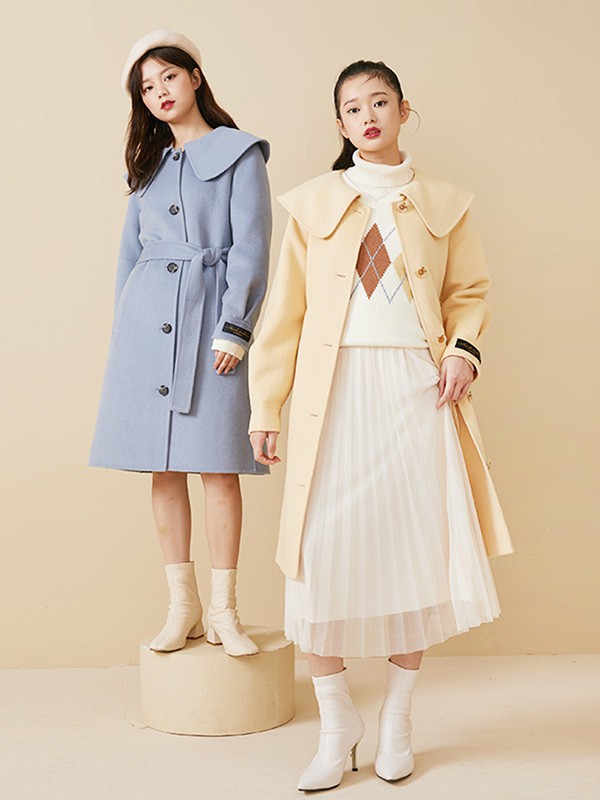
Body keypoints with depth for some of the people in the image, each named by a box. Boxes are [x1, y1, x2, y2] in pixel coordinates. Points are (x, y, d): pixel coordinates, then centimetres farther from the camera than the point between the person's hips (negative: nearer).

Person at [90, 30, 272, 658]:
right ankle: (182, 606, 11)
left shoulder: (239, 153, 4)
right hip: (147, 318, 4)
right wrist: (123, 326, 13)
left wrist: (234, 329, -11)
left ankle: (223, 611, 3)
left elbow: (251, 247, -4)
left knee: (217, 464, -6)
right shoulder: (149, 164, 19)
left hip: (211, 318, -4)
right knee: (162, 469, 3)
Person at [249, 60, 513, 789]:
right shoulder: (311, 202, 10)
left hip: (417, 391, 1)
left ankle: (397, 717, 20)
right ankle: (335, 723, 12)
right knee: (321, 552, -6)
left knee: (417, 548, 2)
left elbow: (470, 291, 13)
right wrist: (266, 408, 1)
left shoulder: (444, 204, 12)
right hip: (335, 392, 0)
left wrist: (464, 351, -8)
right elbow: (285, 310, 6)